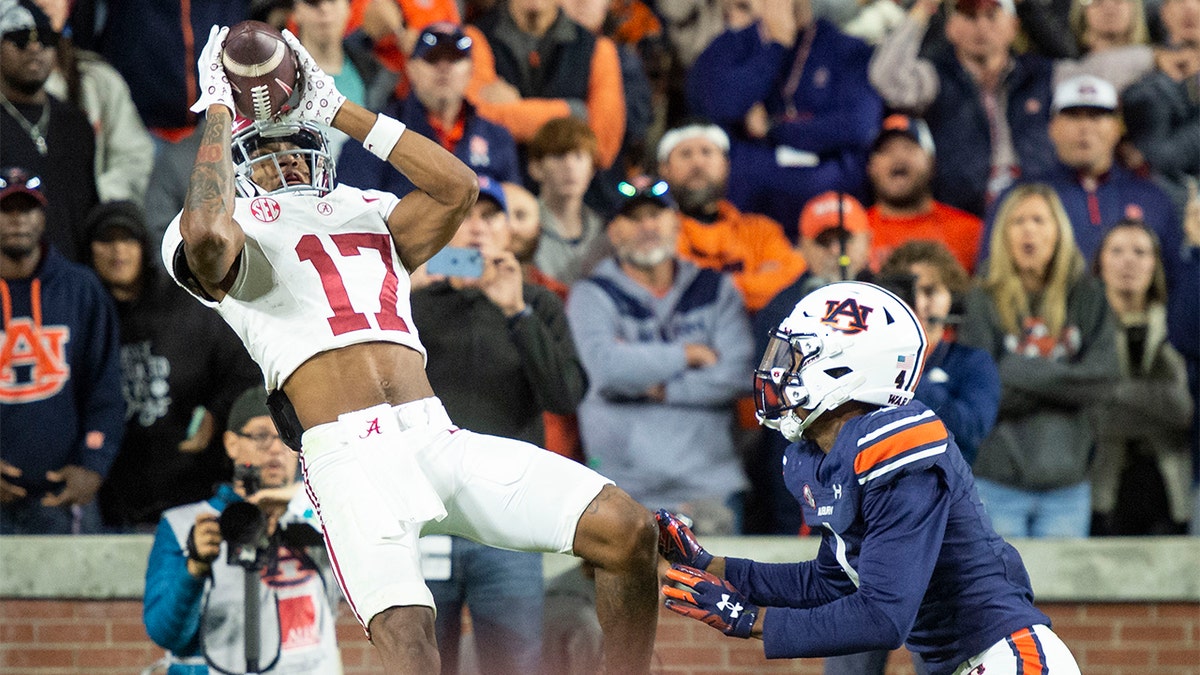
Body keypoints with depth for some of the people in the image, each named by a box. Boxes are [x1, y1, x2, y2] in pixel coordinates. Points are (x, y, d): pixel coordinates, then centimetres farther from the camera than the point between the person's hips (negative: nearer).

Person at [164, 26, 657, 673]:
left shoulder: (369, 217, 29)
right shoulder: (235, 239, 11)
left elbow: (458, 186, 13)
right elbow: (206, 230, -14)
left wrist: (335, 109, 16)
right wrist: (219, 110, 0)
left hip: (438, 441, 6)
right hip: (347, 455, -6)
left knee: (627, 531, -7)